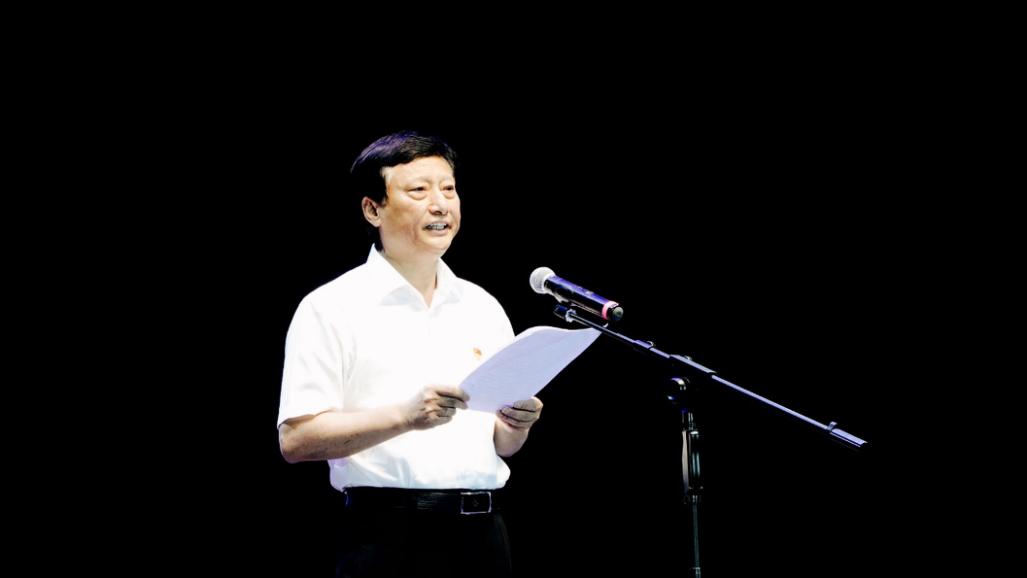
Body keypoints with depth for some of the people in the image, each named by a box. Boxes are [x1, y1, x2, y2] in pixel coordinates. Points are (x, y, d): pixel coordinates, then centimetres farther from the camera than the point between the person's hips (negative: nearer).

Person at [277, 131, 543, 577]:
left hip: (480, 536, 5)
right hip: (386, 538, -4)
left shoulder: (483, 307, 15)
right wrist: (404, 416, -20)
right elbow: (295, 439, -11)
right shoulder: (331, 308, -1)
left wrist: (516, 426, -3)